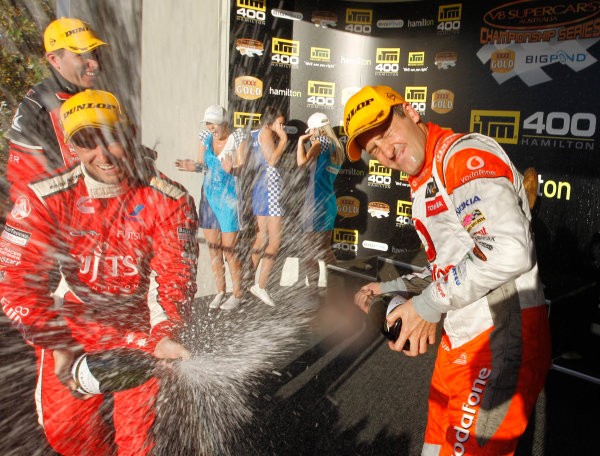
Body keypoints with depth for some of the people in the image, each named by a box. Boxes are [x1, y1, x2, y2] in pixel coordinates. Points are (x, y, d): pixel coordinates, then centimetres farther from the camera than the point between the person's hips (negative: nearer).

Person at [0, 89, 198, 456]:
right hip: (76, 321, 2)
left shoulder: (170, 201, -19)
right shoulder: (44, 199, -15)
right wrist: (59, 346, -25)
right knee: (63, 426, 9)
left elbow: (174, 276, -22)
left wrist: (163, 337, -39)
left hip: (142, 322, -2)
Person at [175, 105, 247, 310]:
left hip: (230, 196, -5)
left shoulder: (237, 138, -7)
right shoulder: (205, 137, 6)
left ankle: (237, 294, 12)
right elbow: (201, 163, 9)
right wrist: (193, 166, -14)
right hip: (209, 195, 5)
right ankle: (220, 291, 22)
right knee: (213, 247, 7)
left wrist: (231, 170, -34)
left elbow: (242, 167, -12)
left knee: (229, 248, -4)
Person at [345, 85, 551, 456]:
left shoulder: (466, 153, -13)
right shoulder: (423, 186, 18)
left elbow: (511, 250, -26)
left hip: (503, 334, -10)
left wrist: (431, 304, -19)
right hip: (460, 341, 10)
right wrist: (394, 289, 14)